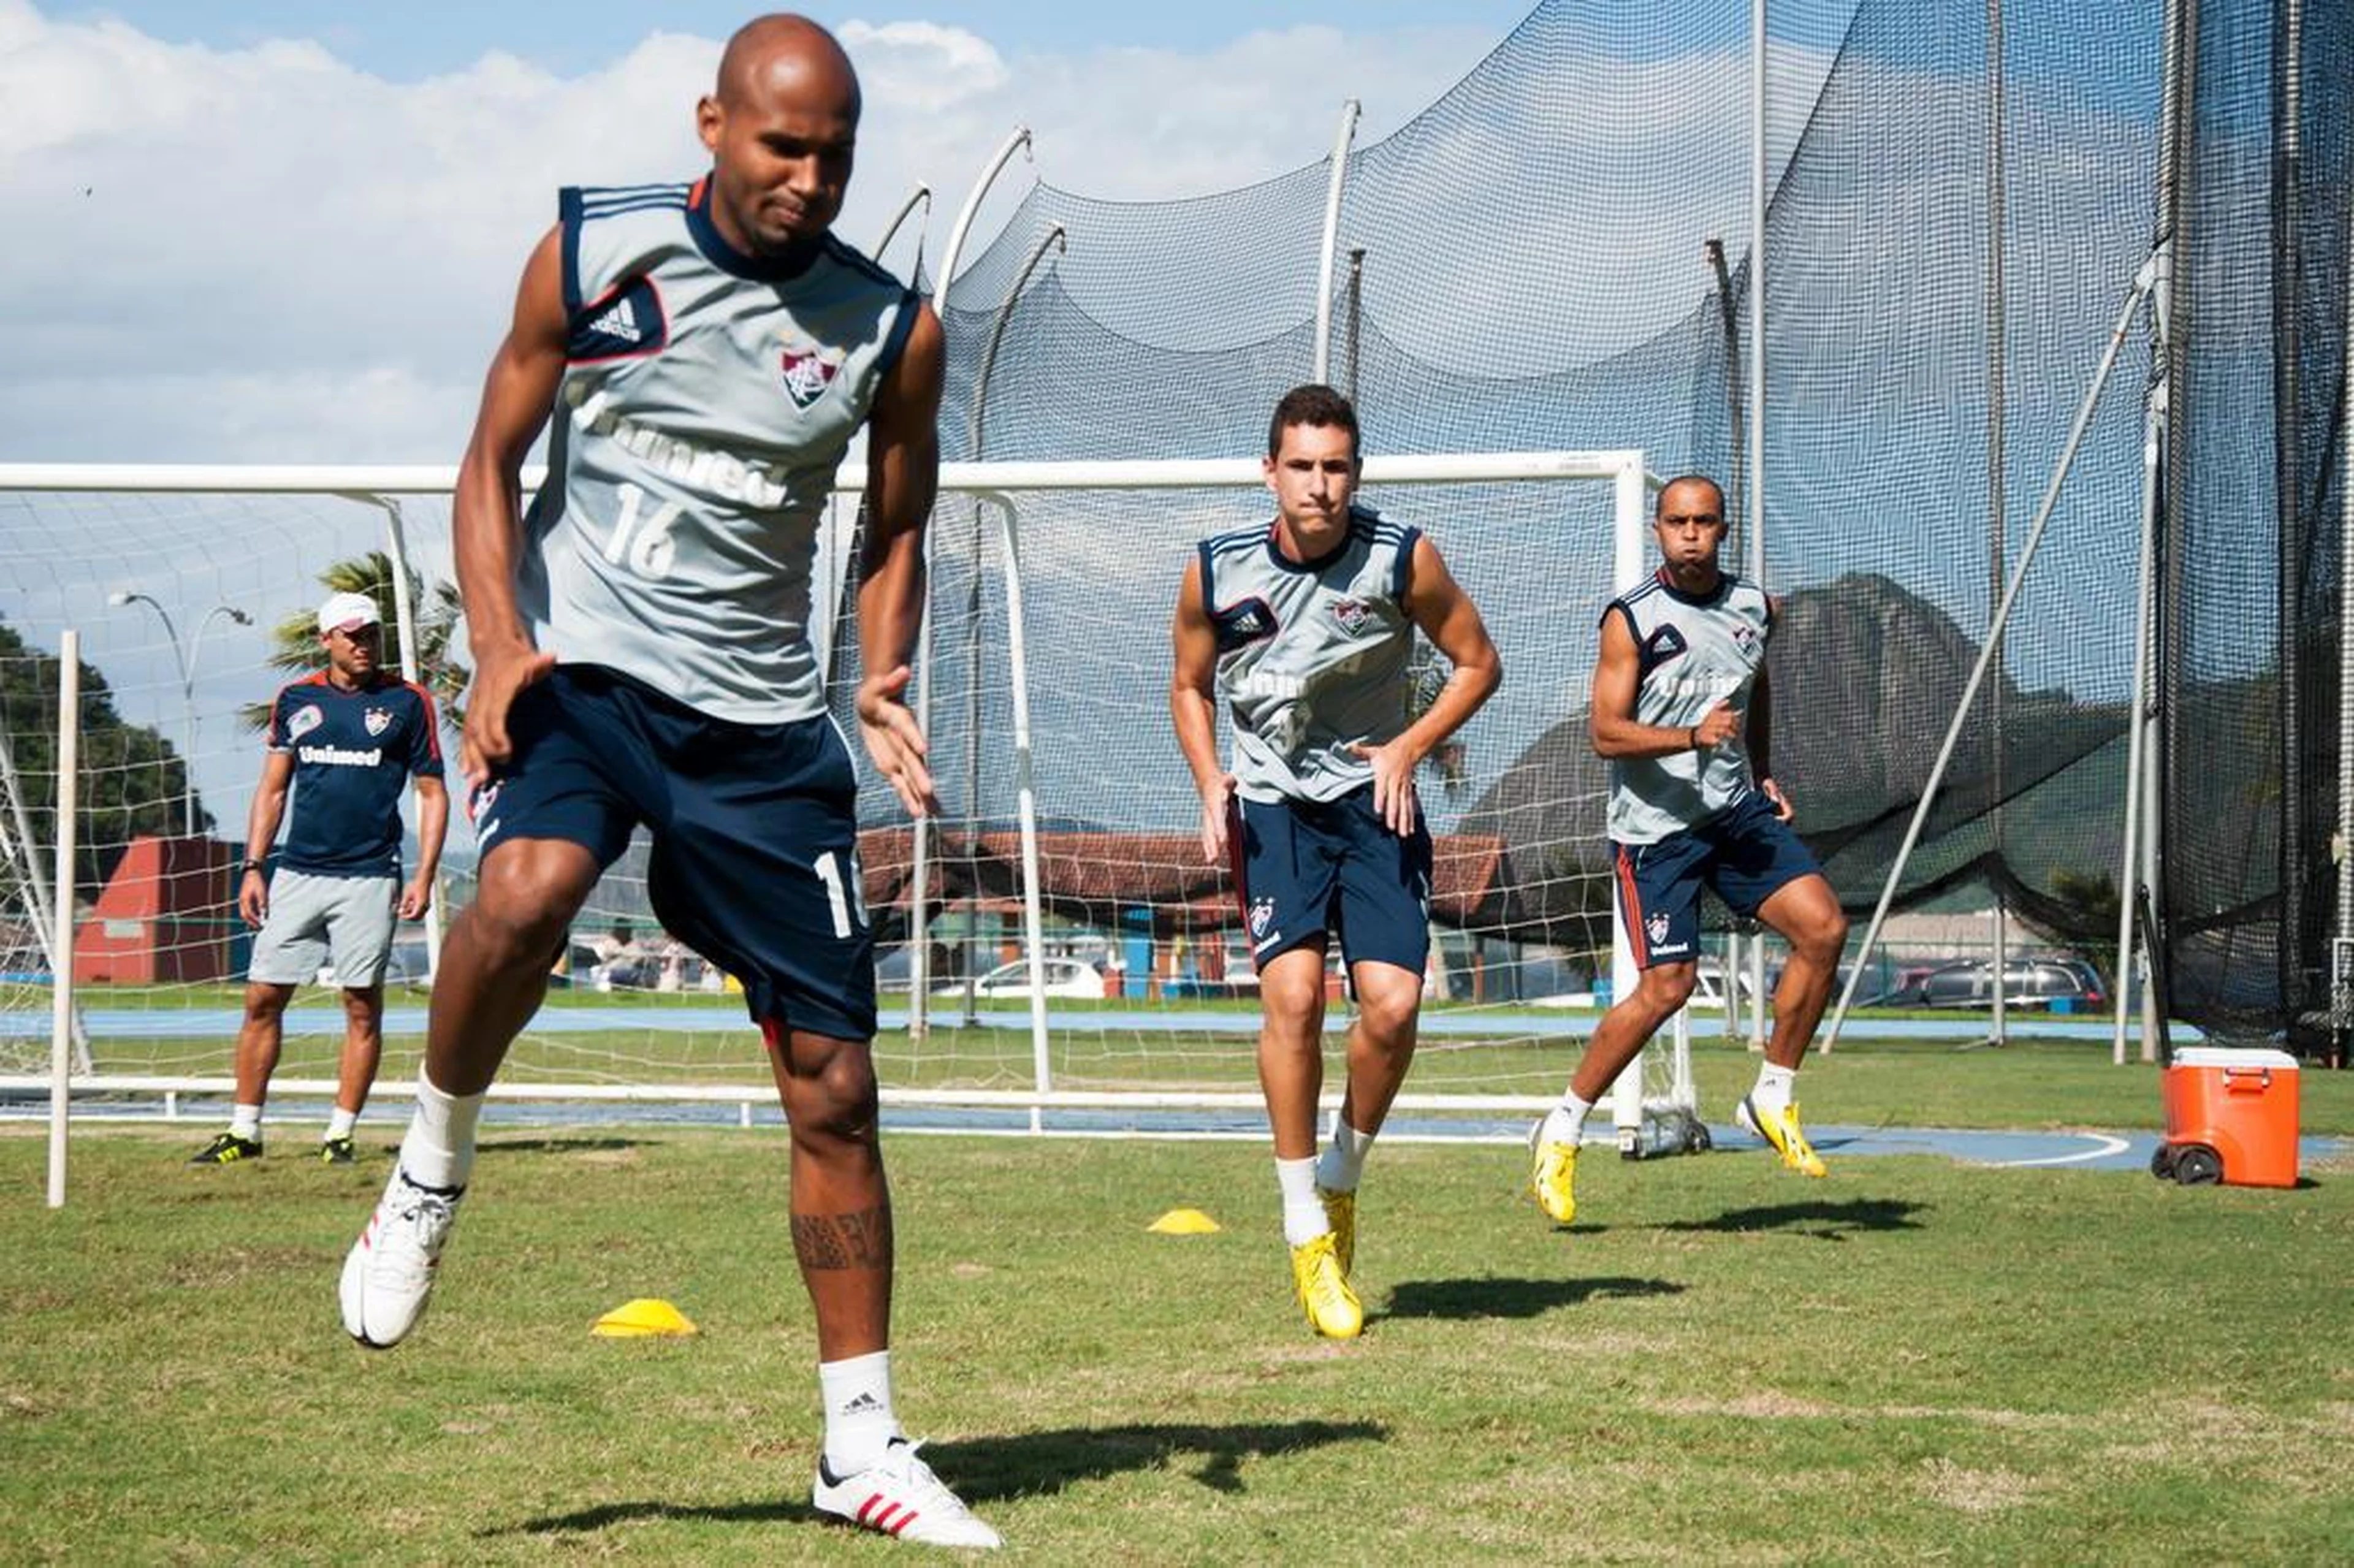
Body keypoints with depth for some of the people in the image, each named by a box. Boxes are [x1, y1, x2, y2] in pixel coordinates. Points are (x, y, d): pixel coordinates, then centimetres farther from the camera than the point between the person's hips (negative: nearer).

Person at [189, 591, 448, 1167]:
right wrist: (253, 867, 5)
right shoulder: (296, 700, 10)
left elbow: (433, 793, 4)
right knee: (262, 998, 0)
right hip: (297, 874, 3)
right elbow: (273, 789, 14)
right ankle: (244, 1131, 7)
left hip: (369, 877, -3)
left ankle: (340, 1134, 7)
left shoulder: (408, 702, 2)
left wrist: (424, 876, -5)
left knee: (362, 1005, -1)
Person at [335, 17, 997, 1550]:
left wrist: (885, 684, -4)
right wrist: (500, 645, -12)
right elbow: (492, 464, 4)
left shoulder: (894, 326, 1)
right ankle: (433, 1166, -6)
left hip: (763, 721, 2)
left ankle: (863, 1447, 13)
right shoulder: (590, 255, -2)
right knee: (529, 892, -35)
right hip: (580, 667, -2)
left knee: (836, 1085, 0)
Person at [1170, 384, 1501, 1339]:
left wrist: (1409, 747, -9)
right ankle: (1306, 1233, -8)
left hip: (1374, 803, 1)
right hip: (1271, 805, 0)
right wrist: (1210, 785, -4)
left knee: (1393, 1006, -13)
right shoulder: (1216, 572, -5)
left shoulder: (1403, 559, -8)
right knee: (1292, 993, -19)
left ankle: (1341, 1178, 16)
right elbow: (1190, 687, 12)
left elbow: (1479, 664, 5)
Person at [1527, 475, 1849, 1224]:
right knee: (1668, 986, -11)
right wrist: (1693, 737, -28)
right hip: (1657, 825, -6)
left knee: (1824, 928, -8)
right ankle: (1561, 1131, 5)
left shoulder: (1753, 606, 7)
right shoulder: (1633, 619, -11)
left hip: (1737, 810, 6)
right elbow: (1606, 733, -16)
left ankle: (1772, 1099, 7)